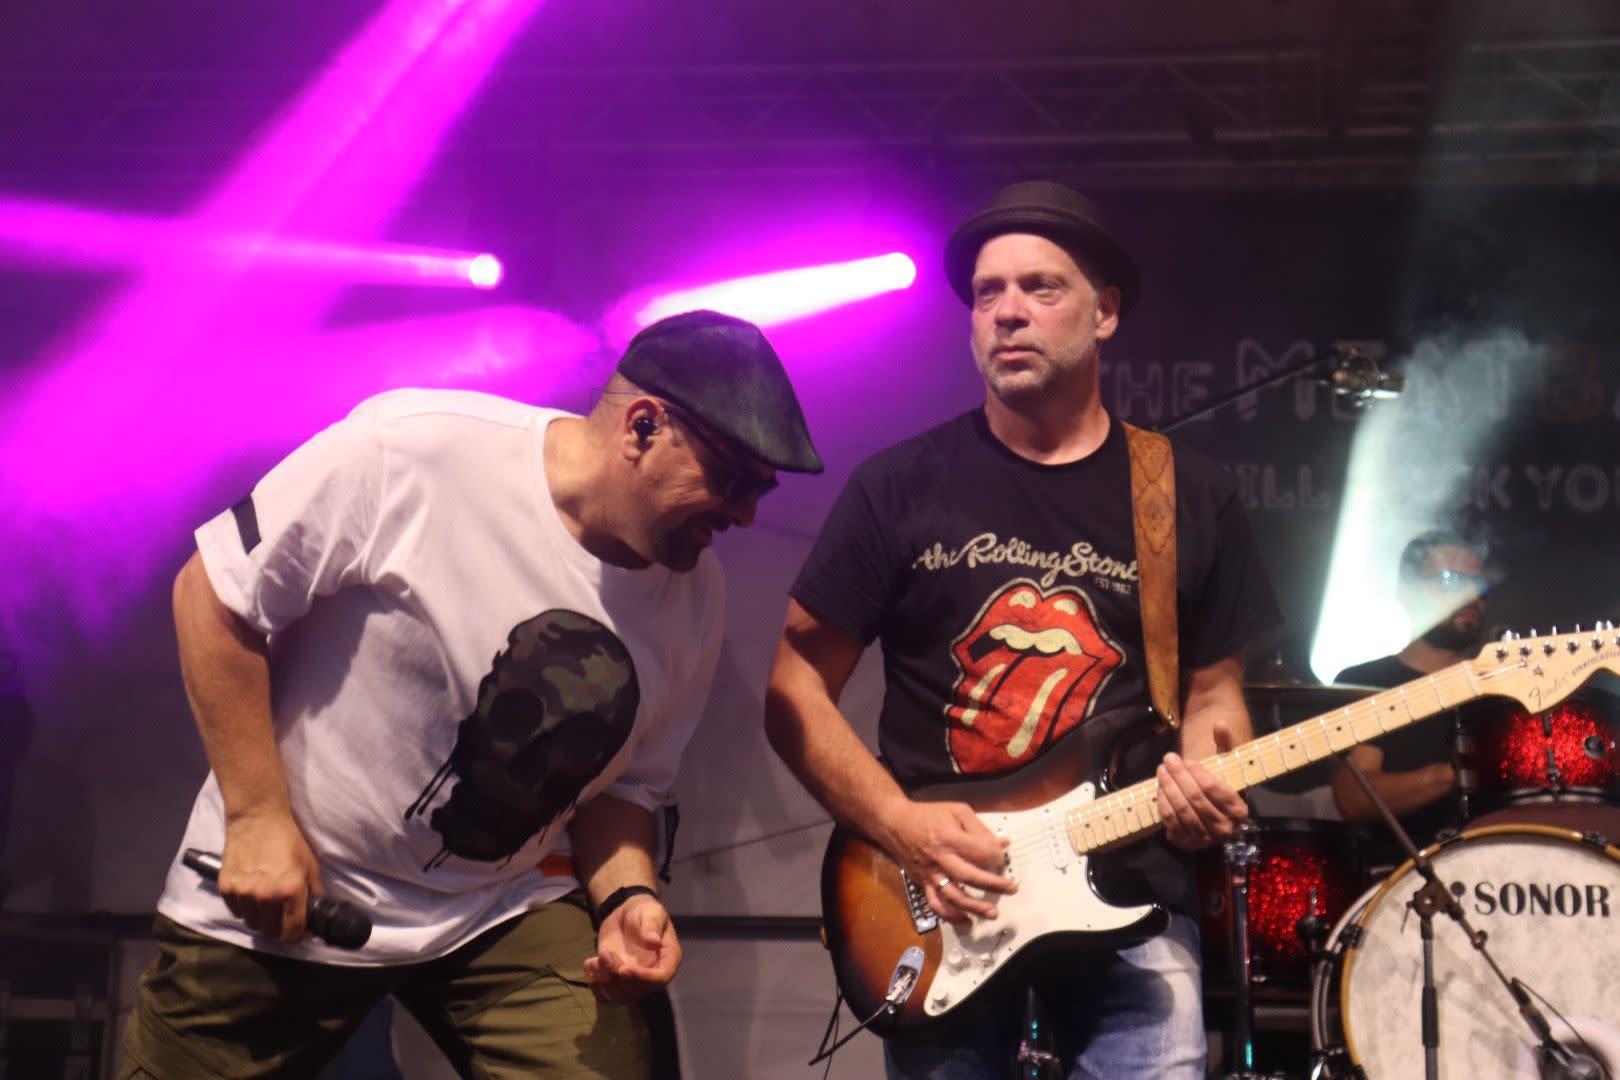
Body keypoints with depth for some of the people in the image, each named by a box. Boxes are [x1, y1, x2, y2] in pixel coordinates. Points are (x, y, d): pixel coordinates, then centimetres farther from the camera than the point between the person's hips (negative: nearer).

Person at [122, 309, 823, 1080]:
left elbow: (624, 780, 7)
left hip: (506, 911, 3)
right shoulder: (412, 448, -23)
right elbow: (215, 593, -15)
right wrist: (257, 817, -16)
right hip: (270, 896, -3)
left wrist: (626, 897, -13)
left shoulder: (693, 597, -7)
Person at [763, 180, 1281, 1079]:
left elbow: (1212, 691, 13)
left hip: (1130, 902, 1)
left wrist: (1206, 779, -9)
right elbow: (795, 690, 1)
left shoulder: (1192, 499, 6)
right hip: (941, 907, 0)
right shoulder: (900, 485, 1)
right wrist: (899, 825, -12)